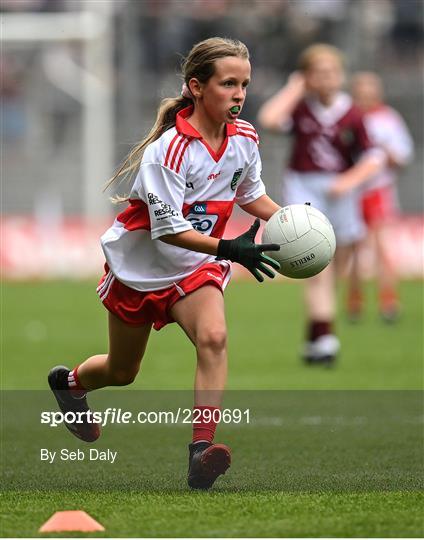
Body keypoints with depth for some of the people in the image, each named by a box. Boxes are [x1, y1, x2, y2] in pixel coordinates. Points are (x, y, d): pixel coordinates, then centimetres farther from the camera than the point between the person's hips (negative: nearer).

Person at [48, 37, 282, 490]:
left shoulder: (244, 138, -9)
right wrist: (228, 249, -39)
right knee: (121, 372, 15)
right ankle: (69, 381, 51)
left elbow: (251, 195, 10)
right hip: (138, 266, -3)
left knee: (213, 337, -28)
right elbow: (168, 230, -29)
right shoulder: (169, 150, -28)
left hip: (196, 266, 4)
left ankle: (201, 450, -32)